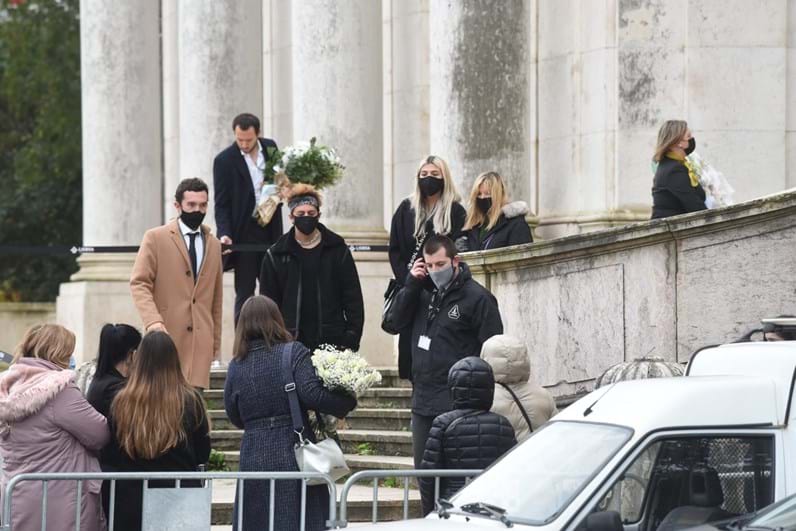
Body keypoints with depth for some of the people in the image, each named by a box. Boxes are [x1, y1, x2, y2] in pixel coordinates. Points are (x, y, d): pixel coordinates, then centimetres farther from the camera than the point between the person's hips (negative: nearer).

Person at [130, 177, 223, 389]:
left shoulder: (213, 244, 18)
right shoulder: (156, 238, 3)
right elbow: (139, 283, -4)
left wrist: (217, 343, 19)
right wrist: (153, 321, -19)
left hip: (200, 339, 3)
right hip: (166, 334, -3)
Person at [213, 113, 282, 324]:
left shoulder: (270, 148, 3)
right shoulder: (224, 160, -9)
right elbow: (221, 204, -8)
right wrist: (224, 234, -21)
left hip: (270, 231, 4)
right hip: (245, 233, -4)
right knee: (244, 293, 0)